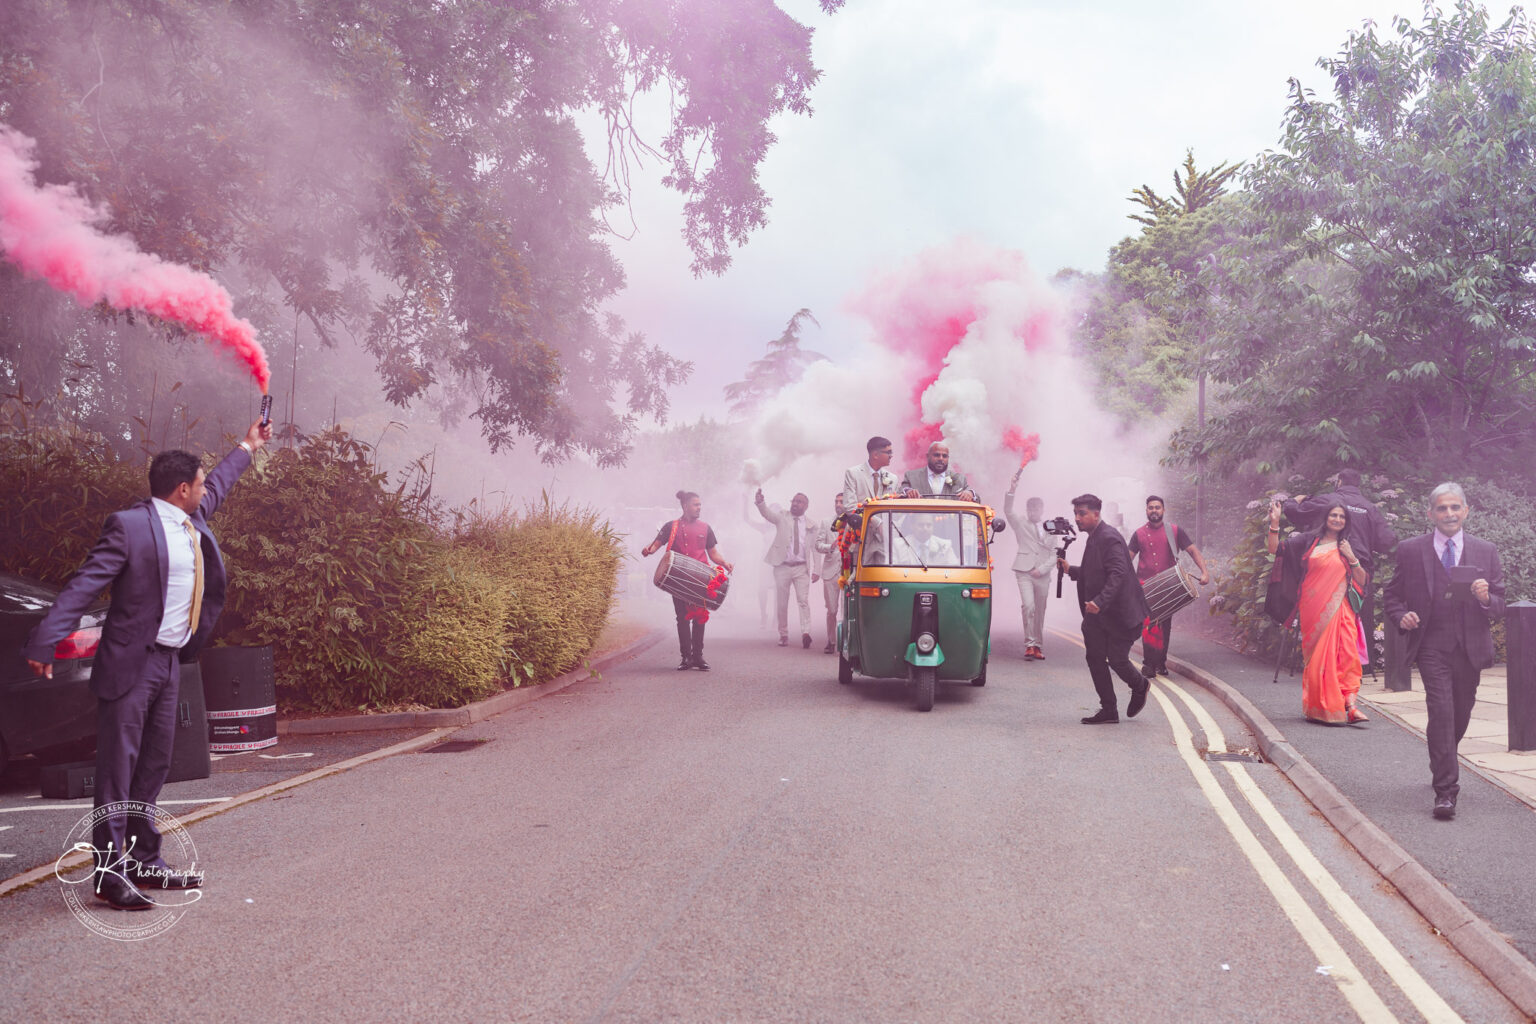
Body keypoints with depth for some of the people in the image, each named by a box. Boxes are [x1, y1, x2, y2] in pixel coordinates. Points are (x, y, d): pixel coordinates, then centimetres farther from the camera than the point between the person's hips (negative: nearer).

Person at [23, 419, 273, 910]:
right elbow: (83, 585, -16)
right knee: (118, 766, -5)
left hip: (169, 662, 9)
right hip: (130, 664, -8)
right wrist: (45, 642, -22)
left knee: (155, 764, 13)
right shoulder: (131, 525, -13)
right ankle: (110, 871, -1)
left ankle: (144, 861, 21)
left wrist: (247, 446, 46)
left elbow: (218, 485, 33)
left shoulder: (192, 519, 12)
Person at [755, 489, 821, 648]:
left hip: (801, 568, 0)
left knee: (803, 601, -13)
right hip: (782, 567, 1)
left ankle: (805, 633, -22)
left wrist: (817, 570, 0)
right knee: (781, 603, 5)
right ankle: (783, 635, 15)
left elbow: (817, 548, 6)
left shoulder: (813, 525, 7)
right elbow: (767, 513, -13)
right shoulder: (782, 518, 5)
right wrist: (760, 502, -36)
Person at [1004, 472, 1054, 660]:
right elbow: (1008, 511, -7)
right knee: (1028, 606, -20)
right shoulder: (1021, 525, 10)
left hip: (1042, 574, 3)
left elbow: (1055, 555, 11)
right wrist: (1011, 490, -21)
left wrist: (1042, 569, -5)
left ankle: (1038, 646, 13)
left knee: (1040, 611, 5)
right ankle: (1029, 644, -14)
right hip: (1024, 572, -3)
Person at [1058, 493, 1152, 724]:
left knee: (1116, 659, -4)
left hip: (1118, 612, -10)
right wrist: (1070, 570, 8)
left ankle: (1139, 686, 28)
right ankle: (1108, 710, 12)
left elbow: (1117, 574, -27)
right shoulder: (1093, 538, 13)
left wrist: (1100, 602, -37)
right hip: (1097, 612, 10)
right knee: (1095, 658, 5)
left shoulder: (1109, 538, -18)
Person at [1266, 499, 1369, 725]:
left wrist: (1352, 558, -2)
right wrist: (1275, 523, -11)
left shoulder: (1347, 547, 14)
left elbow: (1361, 581, 11)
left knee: (1347, 655, -12)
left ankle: (1350, 705, -18)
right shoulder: (1309, 541, 7)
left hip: (1339, 610, 2)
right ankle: (1321, 709, 8)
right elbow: (1275, 549, 1)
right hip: (1313, 609, -1)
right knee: (1318, 656, 0)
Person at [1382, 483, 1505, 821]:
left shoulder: (1486, 551, 6)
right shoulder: (1411, 550, 1)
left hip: (1471, 647, 3)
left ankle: (1442, 768, 43)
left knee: (1460, 716, 16)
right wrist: (1402, 616, -13)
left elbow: (1499, 606, 7)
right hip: (1432, 646, -3)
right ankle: (1445, 791, -13)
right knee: (1441, 712, -15)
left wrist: (1486, 599, -15)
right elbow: (1392, 595, 7)